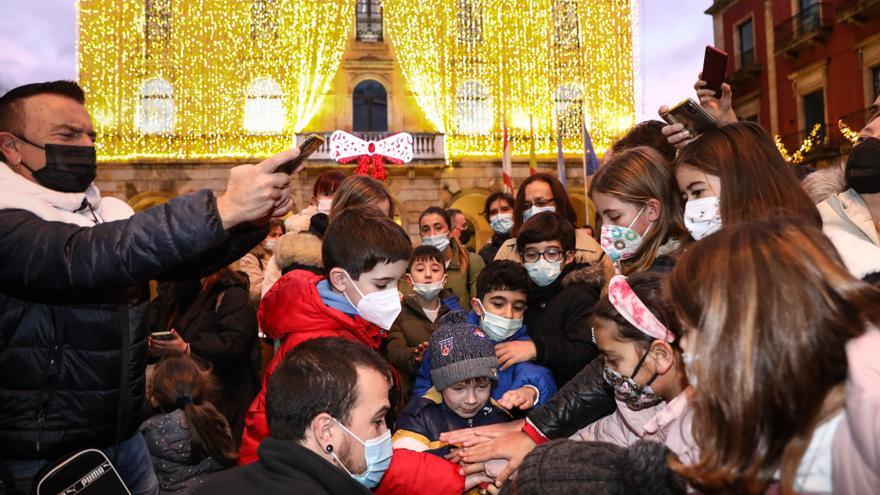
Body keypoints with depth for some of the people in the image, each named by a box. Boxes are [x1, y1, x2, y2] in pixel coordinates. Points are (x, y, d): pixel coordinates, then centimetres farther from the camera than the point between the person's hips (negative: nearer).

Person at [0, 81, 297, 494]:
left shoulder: (109, 215, 7)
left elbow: (184, 258, -1)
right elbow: (86, 259, -35)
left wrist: (253, 217, -21)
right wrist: (221, 209, -43)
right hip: (48, 459, -6)